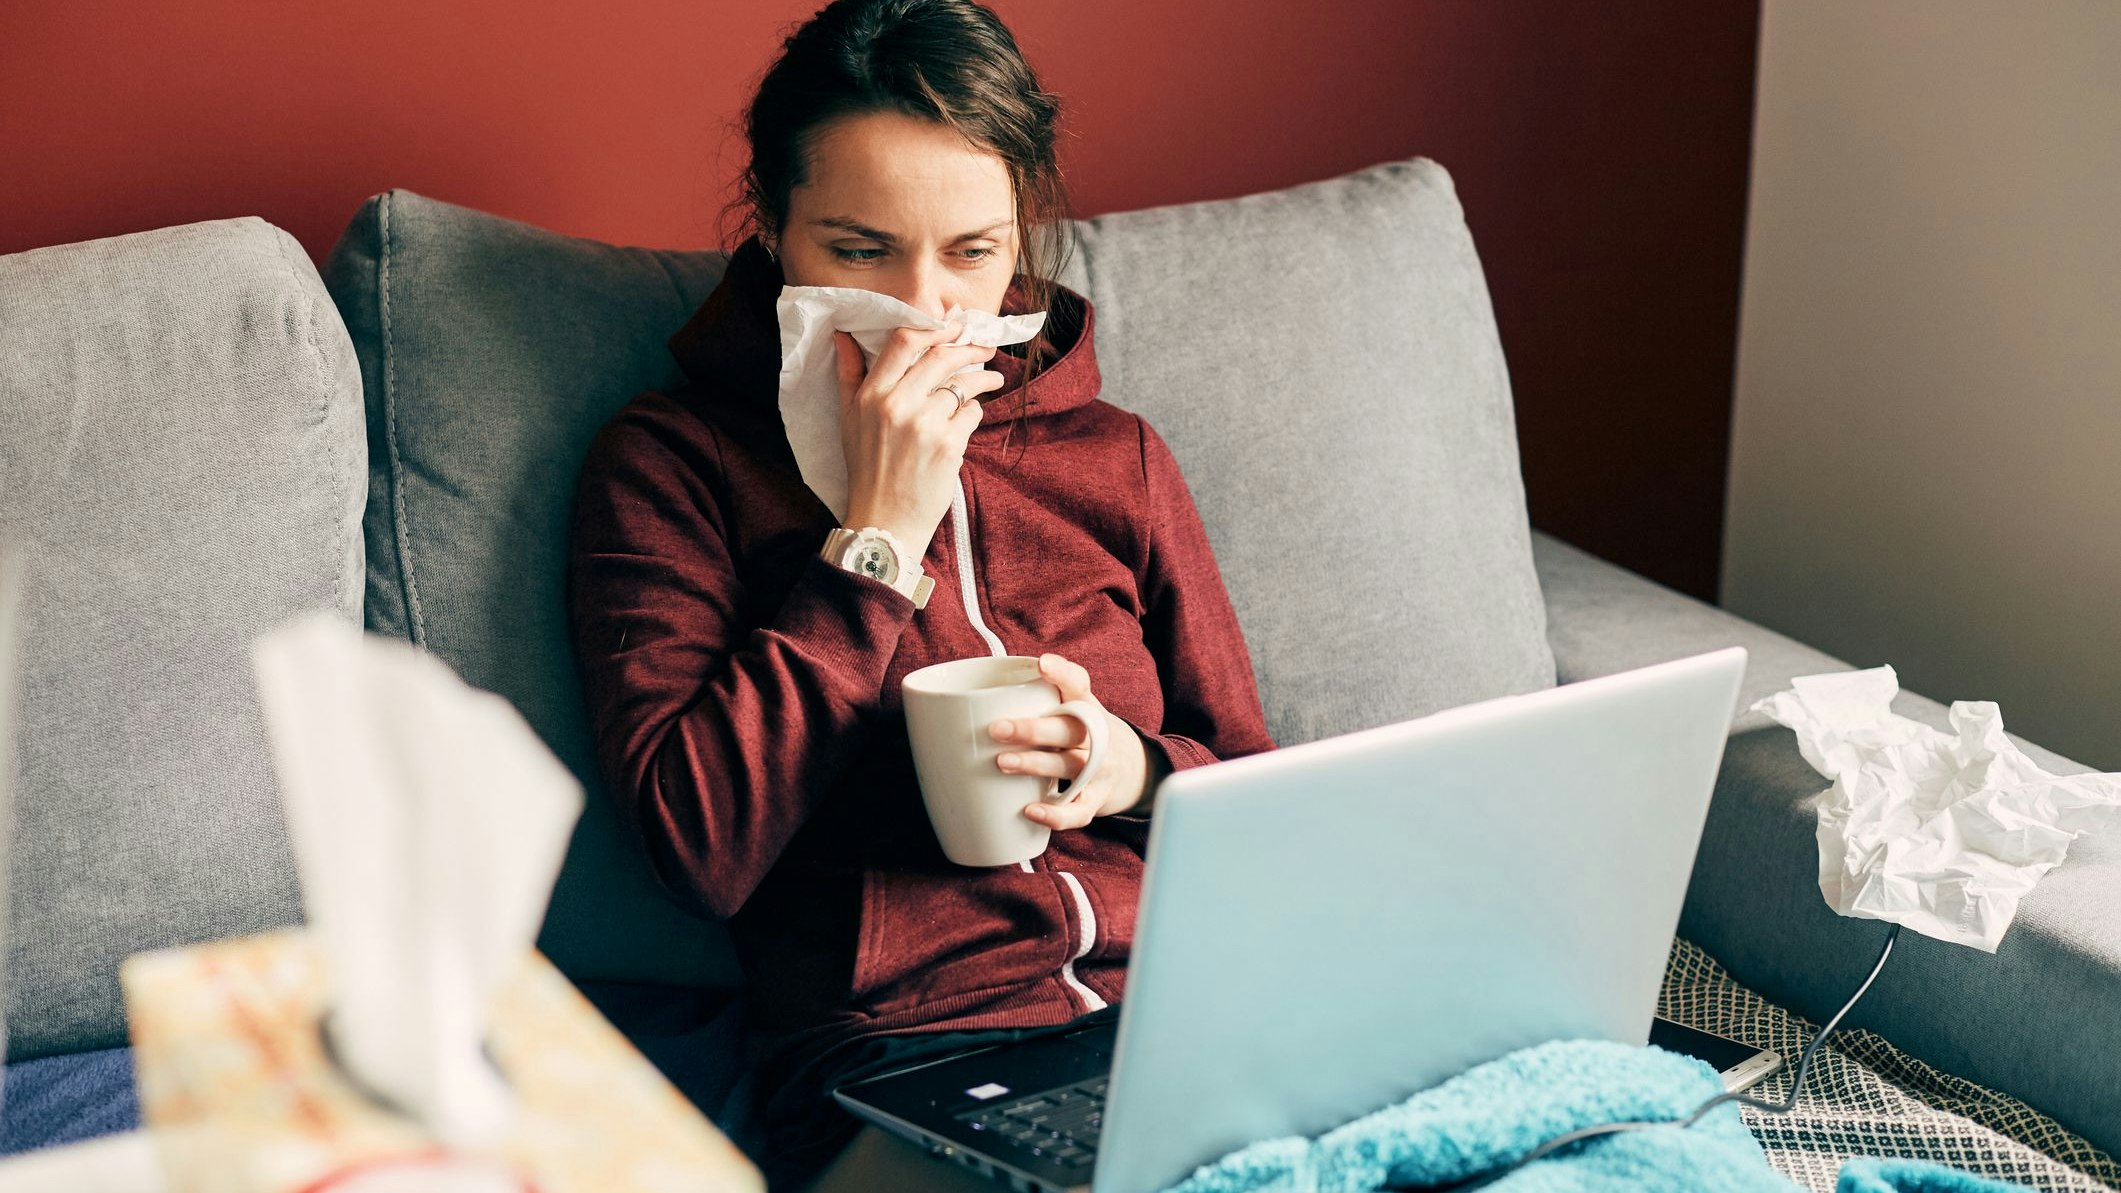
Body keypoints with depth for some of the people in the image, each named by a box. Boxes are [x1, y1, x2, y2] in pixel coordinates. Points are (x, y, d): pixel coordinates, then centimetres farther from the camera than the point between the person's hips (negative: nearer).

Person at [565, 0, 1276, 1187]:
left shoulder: (1117, 459, 18)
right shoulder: (671, 459, 7)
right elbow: (704, 847, -6)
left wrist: (1140, 773, -3)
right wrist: (881, 528, -6)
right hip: (901, 1059, -5)